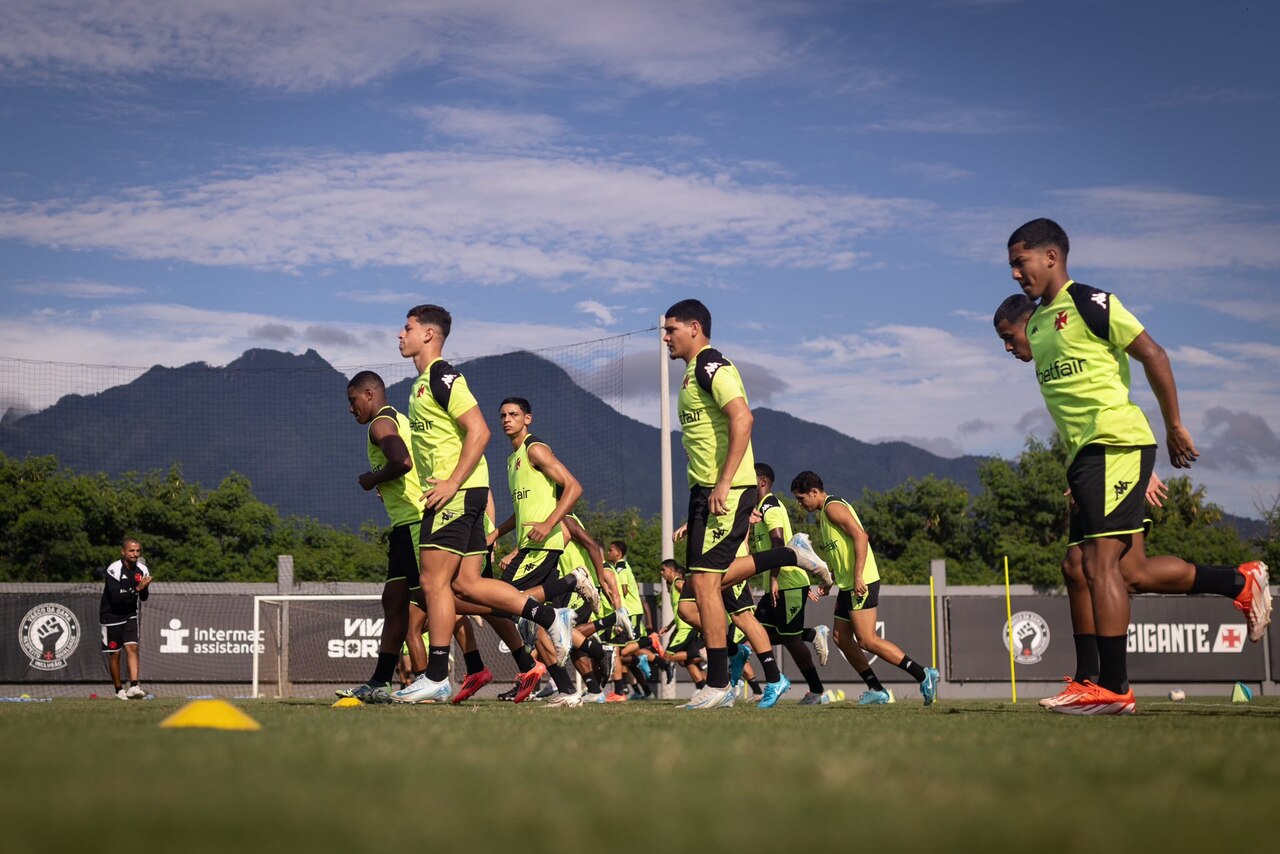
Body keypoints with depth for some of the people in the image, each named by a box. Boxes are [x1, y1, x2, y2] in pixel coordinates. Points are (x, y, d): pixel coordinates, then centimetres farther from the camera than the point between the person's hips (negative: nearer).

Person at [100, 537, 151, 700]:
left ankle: (133, 686, -21)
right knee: (114, 653, 3)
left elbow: (144, 598, 5)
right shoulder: (114, 569, -20)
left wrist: (145, 588, -17)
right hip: (111, 615, -4)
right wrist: (137, 588, -31)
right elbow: (116, 597, -28)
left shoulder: (142, 570, -2)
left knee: (132, 648, -13)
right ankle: (119, 689, 17)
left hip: (130, 615, 4)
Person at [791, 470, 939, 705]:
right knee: (841, 637, 7)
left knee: (867, 640, -14)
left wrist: (858, 576, -26)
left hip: (861, 583, -10)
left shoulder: (833, 507, -10)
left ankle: (923, 674, -11)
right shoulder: (823, 514, 21)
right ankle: (876, 690, 9)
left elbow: (860, 536, -21)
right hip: (847, 584, 10)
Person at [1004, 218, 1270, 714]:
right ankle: (1242, 584, 23)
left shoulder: (1089, 303, -6)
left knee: (1100, 562, -15)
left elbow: (1153, 355, -8)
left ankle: (1114, 689, -16)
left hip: (1117, 443, -9)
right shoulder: (1035, 323, 19)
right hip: (1083, 452, 9)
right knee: (1131, 567, 8)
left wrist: (1175, 427, -7)